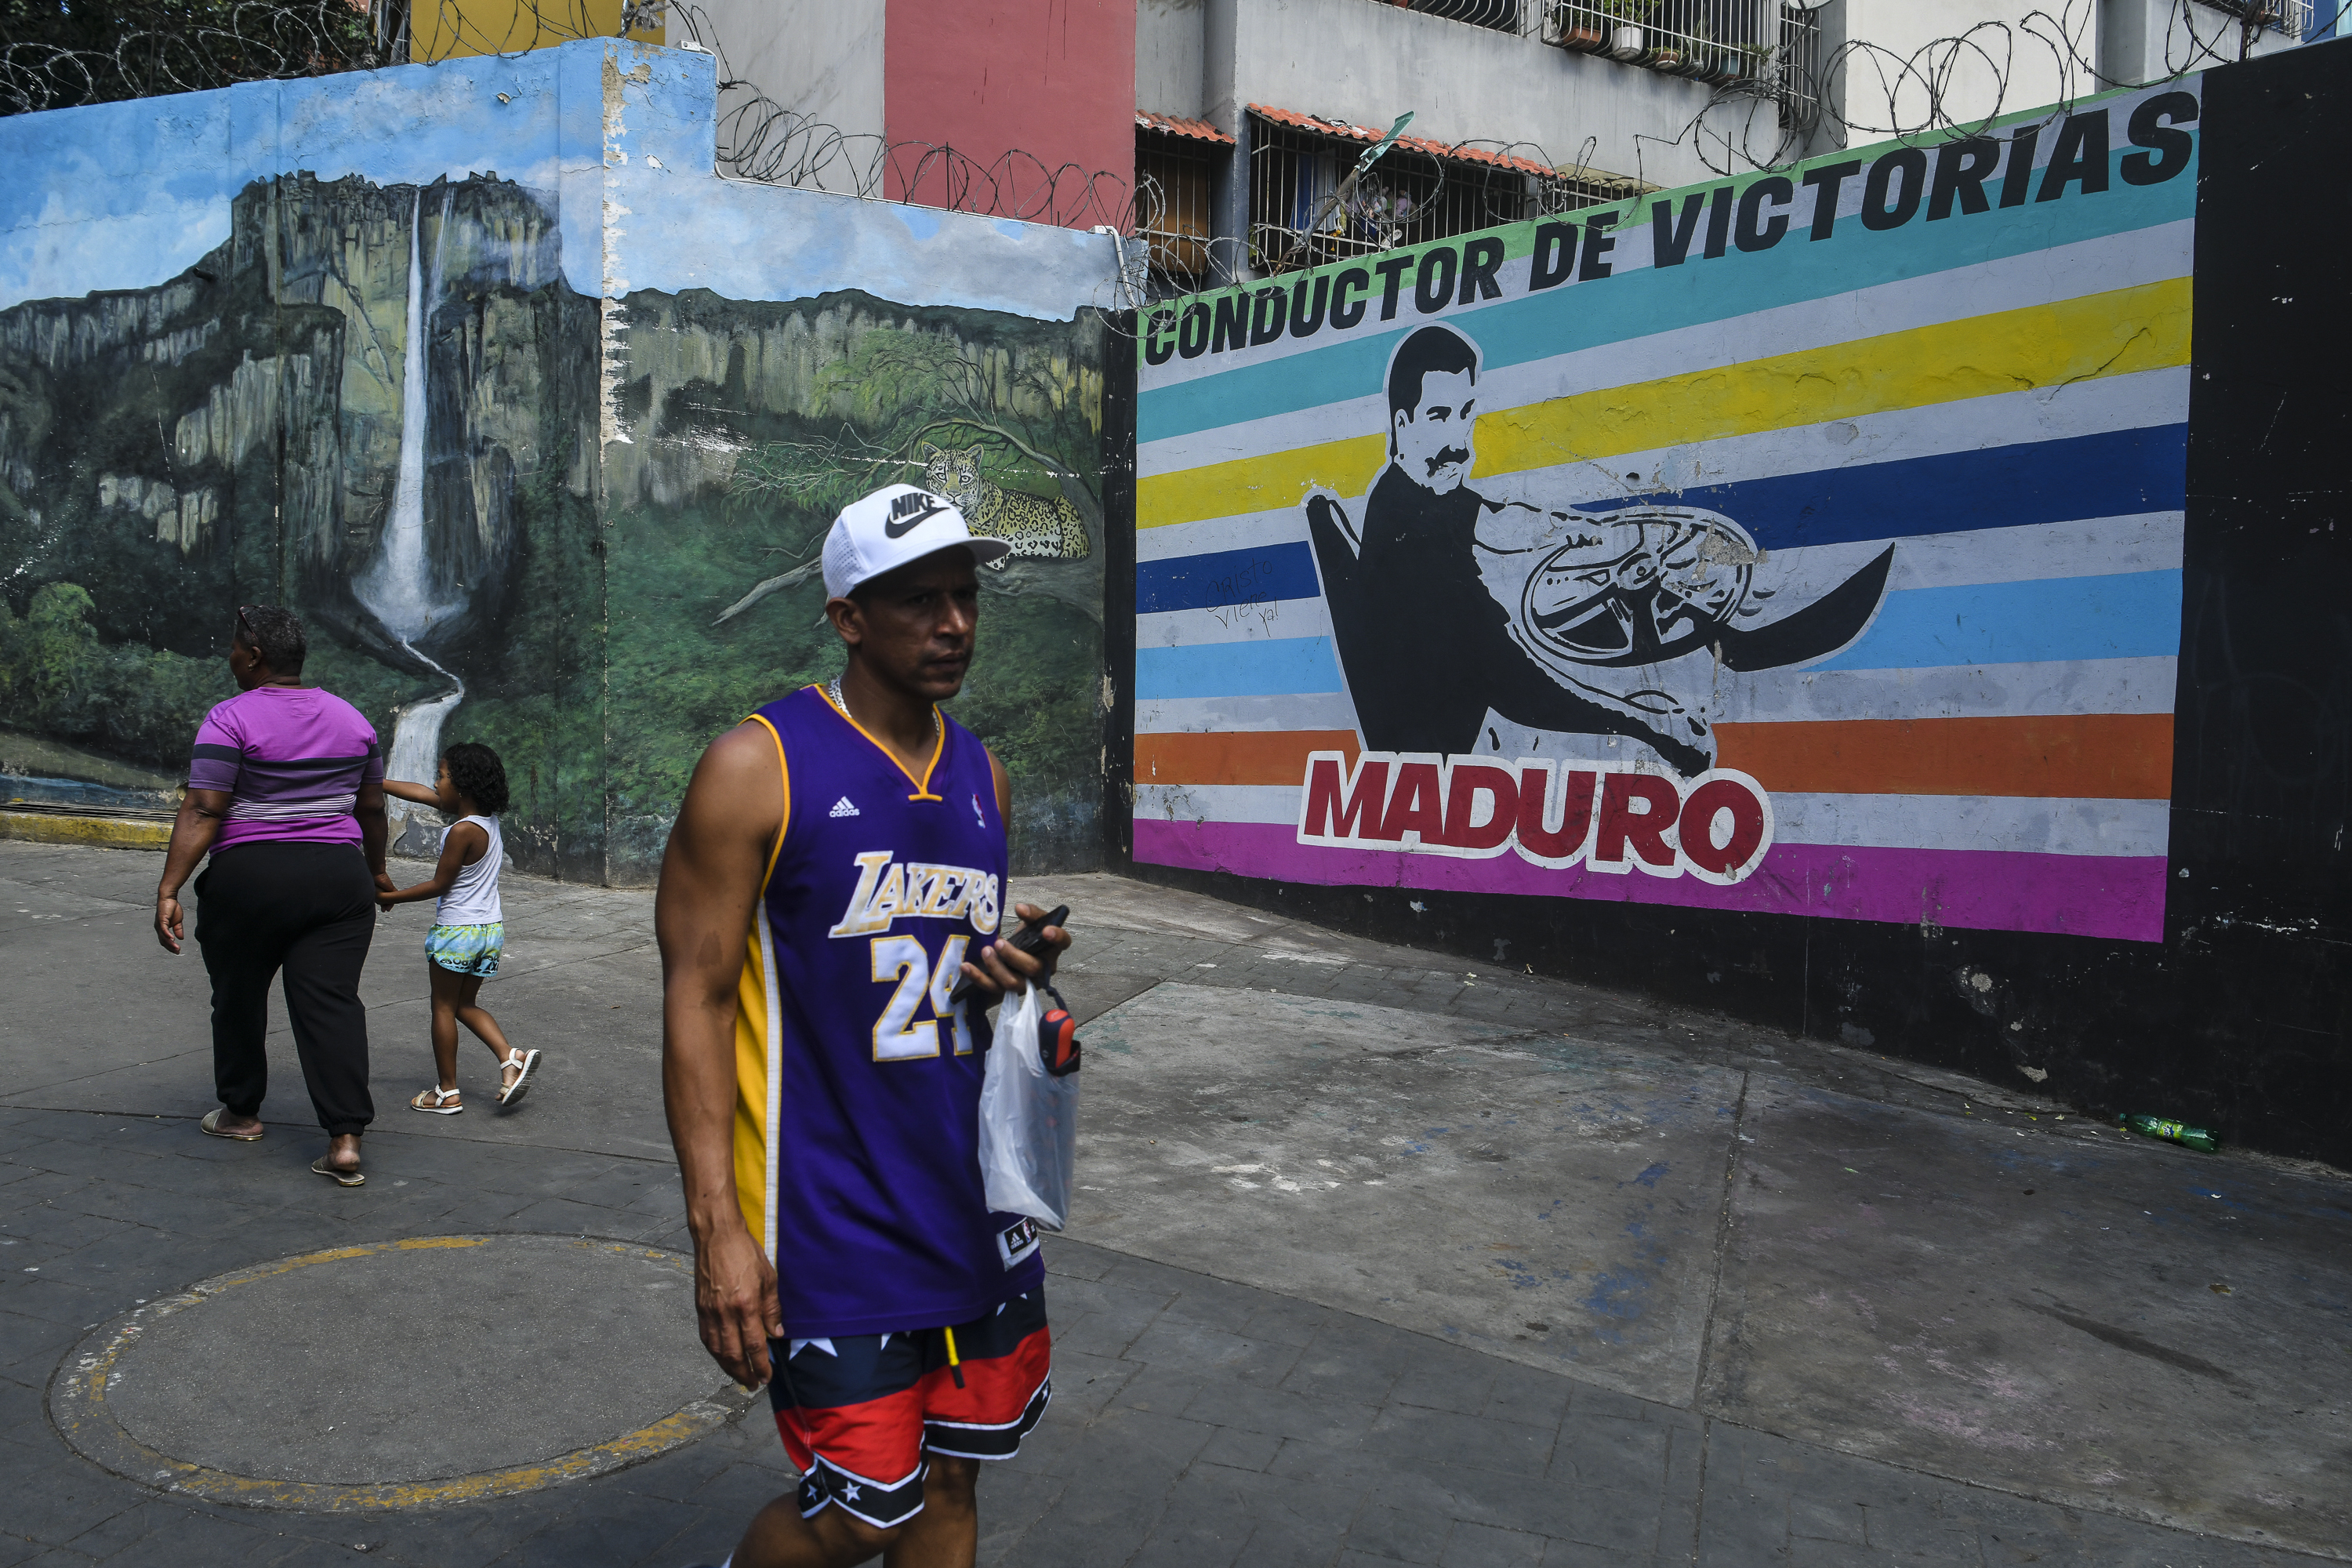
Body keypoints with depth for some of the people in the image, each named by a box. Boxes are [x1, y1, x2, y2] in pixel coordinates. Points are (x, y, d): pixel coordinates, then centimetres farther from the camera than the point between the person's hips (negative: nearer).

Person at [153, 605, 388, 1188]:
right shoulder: (351, 718, 8)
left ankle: (241, 1112, 33)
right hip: (338, 877, 4)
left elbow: (202, 812, -15)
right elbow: (371, 807, 15)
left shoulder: (230, 719, -8)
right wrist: (376, 870, 28)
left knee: (239, 995, 17)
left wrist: (168, 889, -14)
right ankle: (345, 1139, -9)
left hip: (248, 878, -3)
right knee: (332, 1001, -1)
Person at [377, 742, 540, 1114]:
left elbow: (438, 884, -14)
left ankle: (447, 1093, 13)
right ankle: (511, 1058, 1)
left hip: (457, 932, -8)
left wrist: (390, 897, -2)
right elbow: (420, 793, 13)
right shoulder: (487, 818, 4)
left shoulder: (463, 831, -21)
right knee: (466, 1005, 19)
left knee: (443, 1007, 6)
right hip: (491, 929, 8)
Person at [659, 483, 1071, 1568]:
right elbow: (697, 994, -12)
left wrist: (1015, 977, -3)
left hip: (972, 1196, 6)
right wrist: (718, 1227, -17)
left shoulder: (983, 777, 8)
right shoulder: (758, 766, -11)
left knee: (951, 1481, 15)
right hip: (833, 1221, -6)